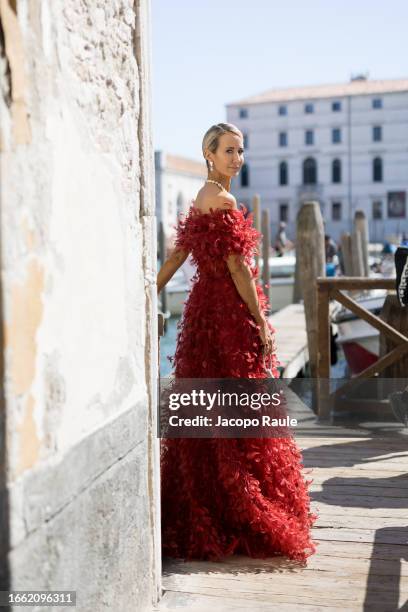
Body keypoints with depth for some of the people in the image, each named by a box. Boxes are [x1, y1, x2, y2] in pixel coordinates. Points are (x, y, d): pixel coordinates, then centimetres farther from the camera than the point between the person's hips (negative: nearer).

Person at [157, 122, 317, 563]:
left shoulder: (202, 199, 15)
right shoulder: (222, 200, -14)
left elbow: (176, 256, 16)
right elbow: (237, 266, -17)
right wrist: (262, 322, -14)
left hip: (206, 308, 10)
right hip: (228, 314, -10)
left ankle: (201, 516, 25)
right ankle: (240, 518, 8)